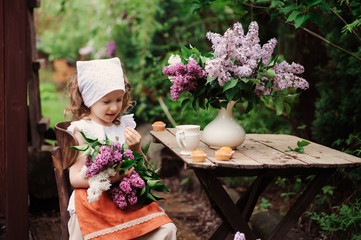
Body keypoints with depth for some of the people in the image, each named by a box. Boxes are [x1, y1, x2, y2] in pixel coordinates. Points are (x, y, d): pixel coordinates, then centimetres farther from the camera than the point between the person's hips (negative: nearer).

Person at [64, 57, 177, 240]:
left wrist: (135, 148, -5)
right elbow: (75, 178, -8)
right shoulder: (82, 130, -2)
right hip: (94, 198, -4)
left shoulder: (125, 126, 11)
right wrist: (110, 178, -22)